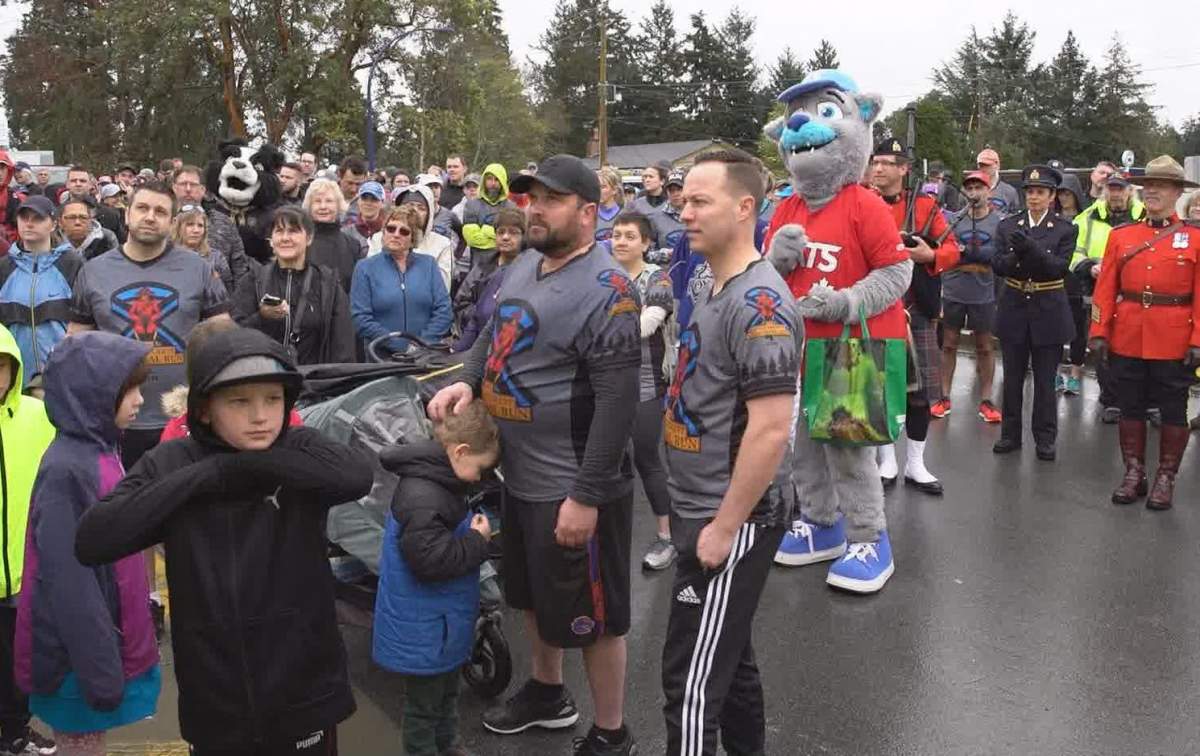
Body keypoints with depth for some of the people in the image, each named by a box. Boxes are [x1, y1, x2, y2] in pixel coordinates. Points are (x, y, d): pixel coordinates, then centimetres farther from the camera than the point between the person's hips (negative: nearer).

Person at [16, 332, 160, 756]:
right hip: (79, 657, -8)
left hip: (103, 643, 8)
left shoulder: (99, 453, 4)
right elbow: (69, 585, -24)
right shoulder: (67, 471, -23)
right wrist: (100, 669, -21)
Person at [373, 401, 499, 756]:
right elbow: (432, 560, -33)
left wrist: (474, 532, 7)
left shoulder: (441, 481, 4)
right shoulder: (421, 498, -30)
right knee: (424, 702, 9)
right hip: (422, 630, -11)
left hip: (444, 621, 11)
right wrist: (478, 540, -22)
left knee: (447, 689, 27)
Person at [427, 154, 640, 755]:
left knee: (590, 615, 7)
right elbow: (493, 334, 18)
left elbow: (617, 402, -24)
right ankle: (547, 693, 48)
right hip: (518, 476, 9)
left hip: (571, 489, -9)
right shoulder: (524, 265, 6)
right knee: (533, 594, 25)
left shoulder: (605, 291, -21)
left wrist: (585, 495, -25)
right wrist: (466, 380, -4)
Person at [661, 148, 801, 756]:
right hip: (703, 510, 10)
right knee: (727, 656, 22)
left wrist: (724, 526, -20)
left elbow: (770, 429, -25)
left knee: (693, 678, -1)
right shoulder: (714, 289, 11)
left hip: (732, 519, -10)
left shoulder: (758, 303, -20)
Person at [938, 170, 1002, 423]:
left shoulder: (999, 221, -2)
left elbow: (1001, 253, -13)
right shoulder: (954, 219, 4)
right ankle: (944, 398, 17)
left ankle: (986, 401, 16)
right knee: (949, 344, 8)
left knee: (985, 347, 8)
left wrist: (966, 250, -16)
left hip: (983, 295, -1)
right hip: (953, 292, 2)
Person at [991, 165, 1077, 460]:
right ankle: (1010, 434, 21)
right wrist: (1016, 255, -26)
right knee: (1012, 378, 10)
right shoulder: (1007, 226, 3)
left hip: (1049, 314, -2)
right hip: (1014, 311, 2)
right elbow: (997, 266, -5)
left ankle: (1045, 438, 15)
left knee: (1045, 379, 5)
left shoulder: (1066, 229, -2)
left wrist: (1031, 249, -28)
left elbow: (1060, 268, -14)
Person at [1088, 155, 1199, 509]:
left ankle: (1165, 478, 19)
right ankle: (1134, 473, 22)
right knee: (1130, 408, 10)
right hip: (1127, 340, 2)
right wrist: (1099, 332, -2)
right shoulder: (1121, 235, 5)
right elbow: (1105, 288, 3)